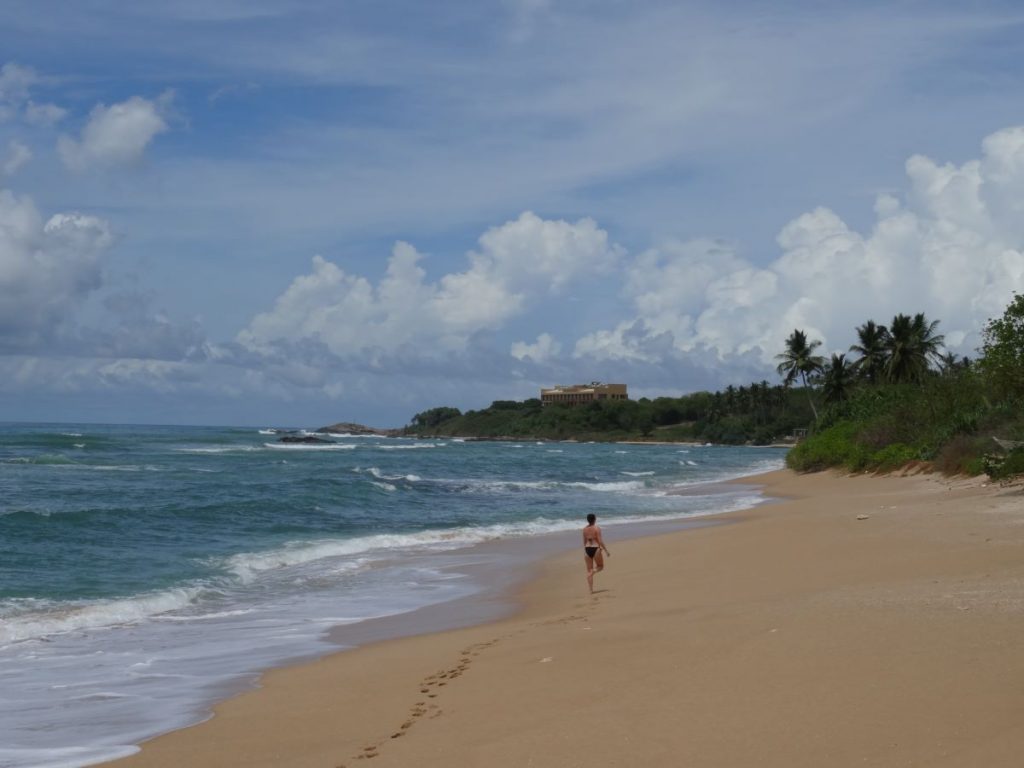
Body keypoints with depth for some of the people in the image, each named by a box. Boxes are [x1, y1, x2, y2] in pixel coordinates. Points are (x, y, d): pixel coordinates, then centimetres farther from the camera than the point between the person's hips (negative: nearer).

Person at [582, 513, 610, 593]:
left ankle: (591, 590, 5)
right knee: (600, 566, 18)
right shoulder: (597, 528, -9)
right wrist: (606, 551, -6)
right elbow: (600, 541, -13)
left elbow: (584, 542, 12)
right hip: (596, 549, -4)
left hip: (587, 550, 4)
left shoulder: (585, 529, 6)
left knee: (589, 570, 9)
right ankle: (593, 571, -17)